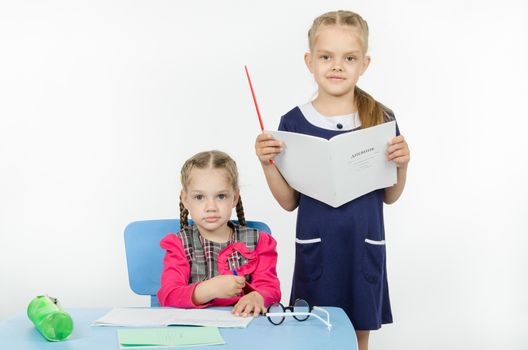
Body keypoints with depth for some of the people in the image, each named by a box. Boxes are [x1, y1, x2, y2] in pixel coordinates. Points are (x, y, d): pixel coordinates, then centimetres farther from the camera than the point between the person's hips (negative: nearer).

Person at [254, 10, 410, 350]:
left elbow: (389, 196, 6)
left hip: (364, 246, 1)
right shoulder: (294, 122, -4)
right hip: (315, 246, 0)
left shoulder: (382, 119, -3)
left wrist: (401, 166, -12)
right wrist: (268, 164, -12)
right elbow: (289, 202, 2)